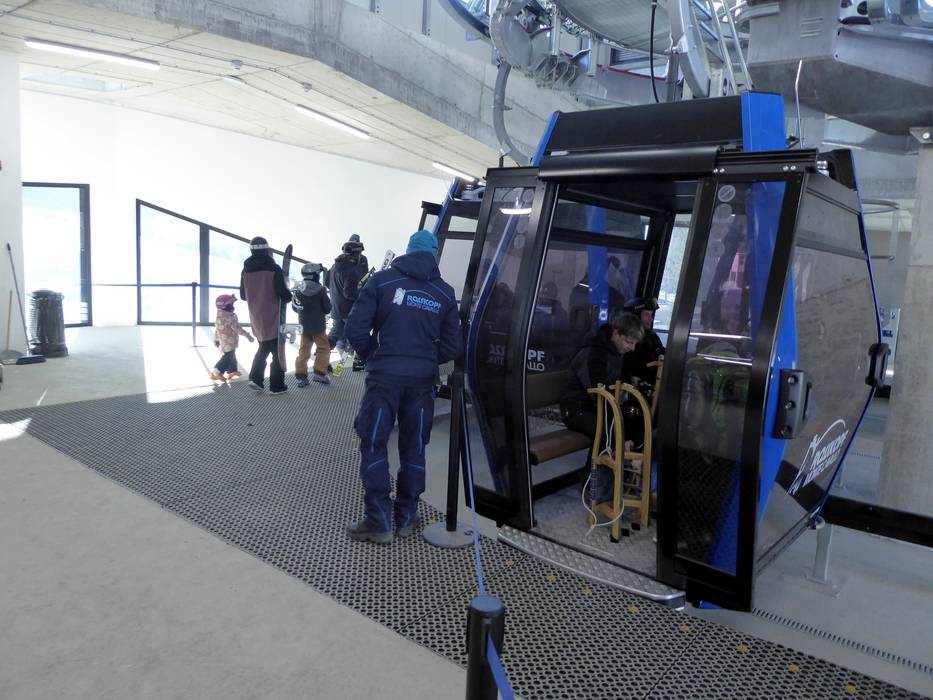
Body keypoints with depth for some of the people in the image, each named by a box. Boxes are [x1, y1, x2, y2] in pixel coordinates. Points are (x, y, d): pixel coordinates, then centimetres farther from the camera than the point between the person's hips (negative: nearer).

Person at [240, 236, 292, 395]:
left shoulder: (246, 270, 1)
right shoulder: (274, 269, -14)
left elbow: (243, 295, 9)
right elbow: (283, 294, -16)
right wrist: (290, 296, 5)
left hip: (256, 318, 5)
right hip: (273, 318, -5)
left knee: (264, 346, 23)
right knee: (277, 351, 6)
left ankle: (255, 378, 11)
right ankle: (277, 386, 7)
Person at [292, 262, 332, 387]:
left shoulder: (298, 290, -2)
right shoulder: (320, 290, -15)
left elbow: (295, 308, 8)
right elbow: (327, 309, -11)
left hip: (304, 326, 4)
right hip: (318, 327, -4)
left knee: (303, 351, 12)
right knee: (324, 348, 9)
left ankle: (301, 376, 9)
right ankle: (319, 373, 1)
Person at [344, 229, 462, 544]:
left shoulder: (382, 280, -2)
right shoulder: (444, 292, 6)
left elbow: (356, 329, -7)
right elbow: (453, 346, 4)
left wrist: (372, 357, 11)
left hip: (384, 376, -3)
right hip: (422, 380, 3)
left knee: (374, 445, 6)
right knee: (413, 448, 14)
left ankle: (379, 522, 7)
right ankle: (406, 517, 22)